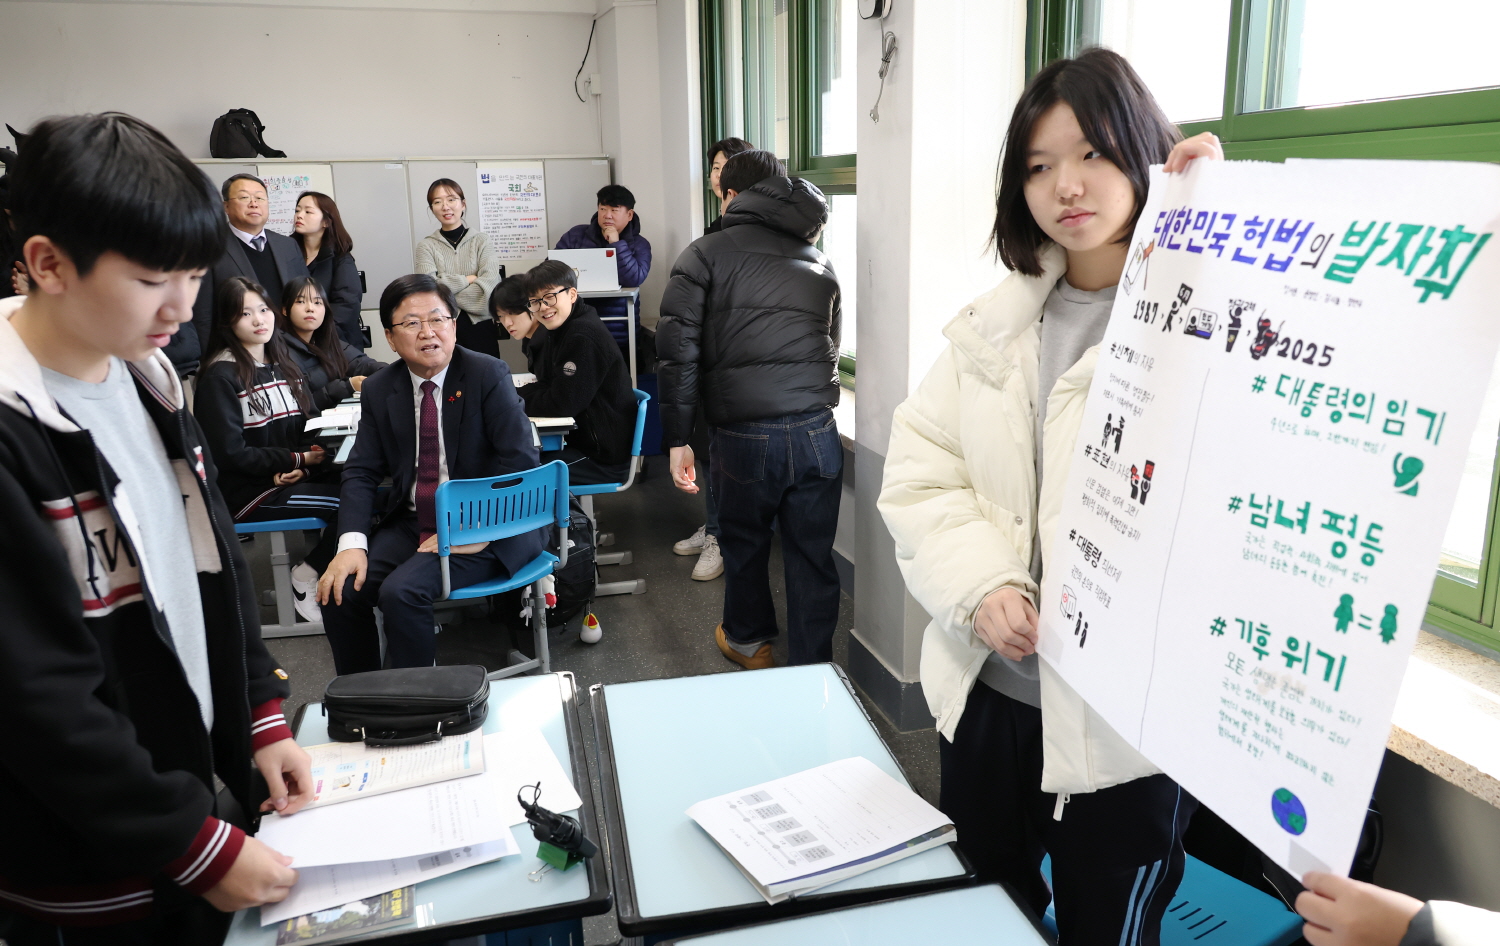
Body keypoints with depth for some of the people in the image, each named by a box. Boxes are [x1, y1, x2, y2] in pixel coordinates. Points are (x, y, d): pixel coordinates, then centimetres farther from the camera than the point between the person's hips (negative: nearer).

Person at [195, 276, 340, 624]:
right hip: (248, 492, -6)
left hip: (293, 480, 6)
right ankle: (307, 576, -3)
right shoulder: (220, 376, -6)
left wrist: (301, 467, -10)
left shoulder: (284, 365, 15)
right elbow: (231, 453, -11)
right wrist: (298, 459, -12)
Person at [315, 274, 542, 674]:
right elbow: (361, 472, 5)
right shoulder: (379, 390, 6)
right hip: (411, 522, 5)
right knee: (339, 592, -13)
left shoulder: (488, 375, -8)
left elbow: (522, 461, -15)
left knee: (401, 591, -26)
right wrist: (352, 543, -12)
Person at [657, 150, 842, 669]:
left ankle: (748, 639, 42)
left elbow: (678, 349, -4)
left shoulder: (706, 253, 4)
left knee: (745, 544, 21)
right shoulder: (819, 261, 17)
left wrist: (677, 439, -1)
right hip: (817, 430, 2)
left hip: (744, 435, -2)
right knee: (812, 558, 11)